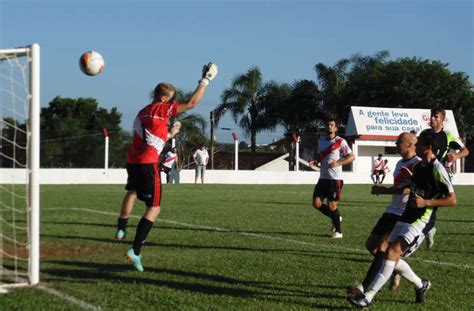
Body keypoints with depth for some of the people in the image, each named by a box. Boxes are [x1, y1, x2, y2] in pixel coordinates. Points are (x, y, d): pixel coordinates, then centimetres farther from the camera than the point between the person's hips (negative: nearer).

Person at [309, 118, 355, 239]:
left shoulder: (340, 142, -7)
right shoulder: (321, 140, 13)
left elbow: (352, 156, -11)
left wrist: (338, 163, -24)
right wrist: (315, 162, 4)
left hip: (335, 179, -6)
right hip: (323, 178, 6)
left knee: (332, 205, -6)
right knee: (316, 203, 0)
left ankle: (338, 231, 11)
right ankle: (336, 218, 23)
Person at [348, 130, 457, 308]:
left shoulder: (437, 169, -15)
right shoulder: (418, 166, 10)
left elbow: (452, 200, -15)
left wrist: (426, 202, -22)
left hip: (420, 223, -9)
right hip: (405, 219, 9)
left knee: (392, 252, -20)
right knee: (393, 259, 7)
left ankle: (367, 297, -20)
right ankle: (421, 285, 29)